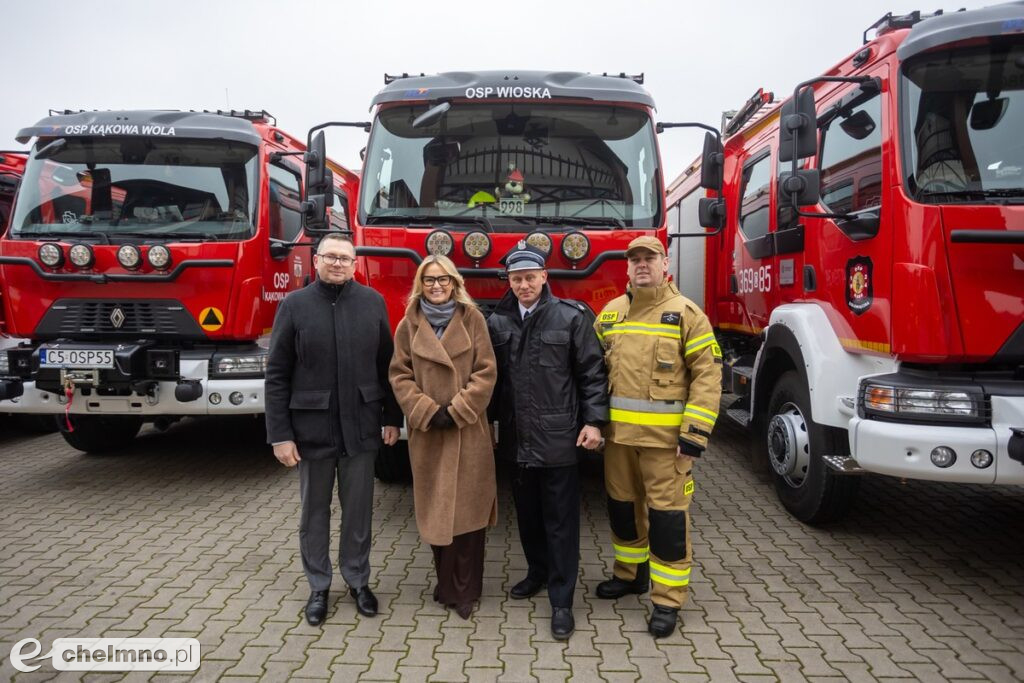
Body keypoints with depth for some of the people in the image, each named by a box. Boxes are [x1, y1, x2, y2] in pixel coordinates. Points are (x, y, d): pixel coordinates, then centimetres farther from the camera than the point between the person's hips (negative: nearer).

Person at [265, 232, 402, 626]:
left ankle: (358, 580, 30)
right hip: (312, 427, -1)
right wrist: (279, 434, -8)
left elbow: (386, 365, 4)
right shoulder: (294, 305, -4)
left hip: (361, 425, 1)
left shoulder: (372, 302, 1)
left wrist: (392, 417, 2)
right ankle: (318, 587, 29)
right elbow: (277, 375, -4)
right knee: (315, 511, 13)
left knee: (358, 508, 12)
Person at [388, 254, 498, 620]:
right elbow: (400, 375, 3)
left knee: (467, 507, 2)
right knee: (435, 509, 7)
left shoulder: (472, 319, 1)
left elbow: (486, 372, -3)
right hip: (426, 431, 1)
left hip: (468, 431, -1)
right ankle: (447, 583, 23)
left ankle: (464, 588, 15)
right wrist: (427, 411, -10)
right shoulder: (409, 325, 5)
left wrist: (457, 411, -11)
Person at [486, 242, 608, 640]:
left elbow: (592, 372, -4)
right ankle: (537, 571, 38)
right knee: (528, 513, 17)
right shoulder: (497, 322, 7)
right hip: (517, 438, 4)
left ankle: (562, 600, 11)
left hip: (558, 438, -4)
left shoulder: (571, 317, -5)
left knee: (560, 520, 3)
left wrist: (594, 421, -9)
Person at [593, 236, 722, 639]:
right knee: (622, 505, 17)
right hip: (618, 432, 5)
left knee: (667, 514, 1)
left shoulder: (686, 314, -5)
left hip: (665, 435, -5)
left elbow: (708, 375, -10)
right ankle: (630, 574, 38)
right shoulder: (610, 313, 10)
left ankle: (667, 600, 14)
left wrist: (696, 433, -15)